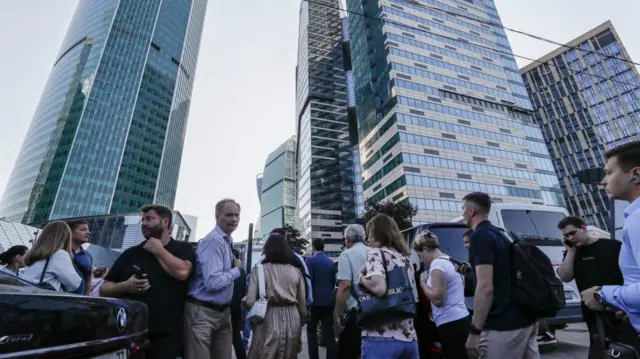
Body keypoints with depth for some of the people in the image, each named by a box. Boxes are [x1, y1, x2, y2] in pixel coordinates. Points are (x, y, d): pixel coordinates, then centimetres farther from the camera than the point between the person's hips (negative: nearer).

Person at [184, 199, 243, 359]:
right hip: (203, 313, -9)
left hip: (223, 312, 9)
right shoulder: (214, 240, -21)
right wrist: (236, 270, -14)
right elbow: (213, 282, -27)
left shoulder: (227, 241, 10)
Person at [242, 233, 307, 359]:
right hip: (292, 321, 3)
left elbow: (250, 301, -9)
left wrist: (244, 299, 13)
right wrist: (301, 324, 20)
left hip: (268, 321, -3)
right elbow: (302, 304, 7)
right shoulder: (295, 271, 5)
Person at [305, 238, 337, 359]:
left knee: (311, 331, 11)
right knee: (329, 332, 7)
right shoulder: (331, 262, 7)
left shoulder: (310, 260, -9)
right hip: (328, 300, 4)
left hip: (315, 300, -4)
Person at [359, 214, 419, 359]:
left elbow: (379, 288, -23)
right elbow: (414, 298, 18)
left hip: (381, 337, -7)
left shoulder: (376, 253, -7)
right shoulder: (405, 257, 15)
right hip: (409, 337, 7)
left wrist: (362, 278, -6)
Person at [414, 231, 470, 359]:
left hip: (451, 324, -10)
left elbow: (437, 299, -20)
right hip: (461, 320, 10)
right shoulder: (450, 261, 14)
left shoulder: (437, 263, -15)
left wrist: (422, 282, -9)